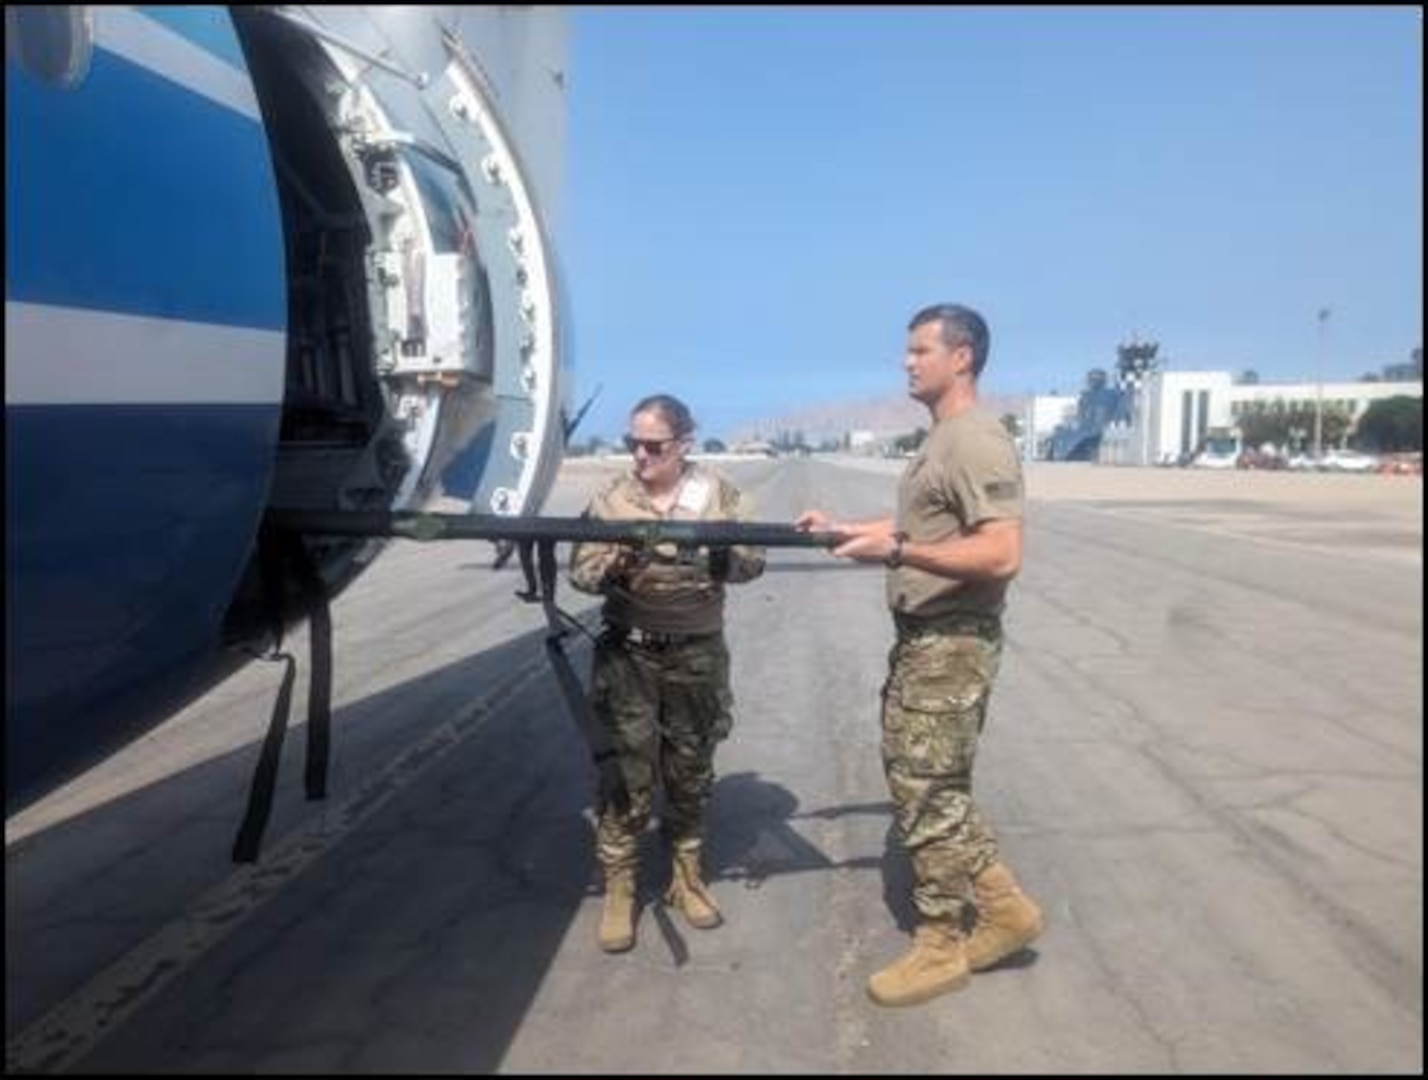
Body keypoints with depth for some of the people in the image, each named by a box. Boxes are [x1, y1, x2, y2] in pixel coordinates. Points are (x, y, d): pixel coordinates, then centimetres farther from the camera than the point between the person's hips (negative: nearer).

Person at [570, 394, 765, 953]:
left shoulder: (718, 493, -1)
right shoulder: (611, 499, -2)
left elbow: (753, 562, -2)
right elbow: (581, 574, -4)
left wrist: (713, 550, -21)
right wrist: (618, 559, -23)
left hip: (698, 657, 1)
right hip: (628, 656, -1)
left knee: (691, 775, 14)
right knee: (625, 777, 2)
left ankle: (687, 878, 31)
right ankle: (618, 891, 16)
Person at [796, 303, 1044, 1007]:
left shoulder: (977, 443, -18)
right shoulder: (941, 441, 14)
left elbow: (1001, 555, -26)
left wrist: (895, 551, -25)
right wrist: (843, 530, 16)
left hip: (952, 646, -10)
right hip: (920, 639, 10)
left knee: (928, 794, 1)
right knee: (922, 783, 18)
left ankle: (942, 947, 18)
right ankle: (1001, 907, 29)